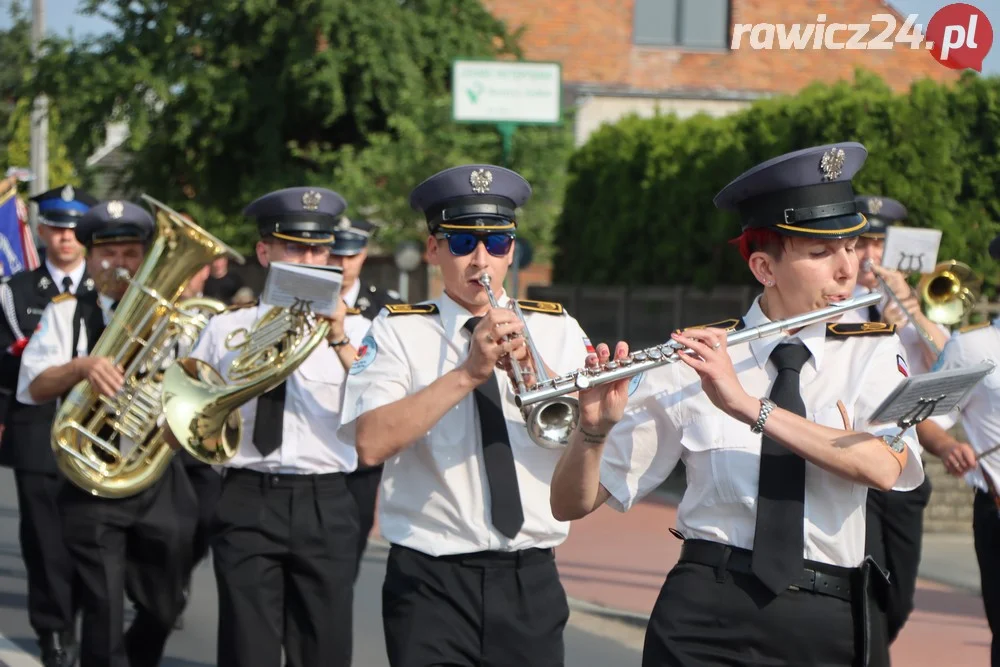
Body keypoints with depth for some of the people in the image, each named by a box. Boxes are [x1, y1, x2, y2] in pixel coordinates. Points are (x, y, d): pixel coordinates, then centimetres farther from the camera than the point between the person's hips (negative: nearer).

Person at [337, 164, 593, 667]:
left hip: (531, 581, 2)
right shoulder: (398, 331, 2)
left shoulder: (556, 329, 9)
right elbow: (371, 443, -14)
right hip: (431, 582, -2)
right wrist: (468, 373, -21)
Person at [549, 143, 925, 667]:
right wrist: (595, 428, -20)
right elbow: (571, 505, 1)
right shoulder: (694, 361, 0)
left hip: (831, 623, 1)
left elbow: (884, 467, -17)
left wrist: (748, 405, -24)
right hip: (706, 621, -1)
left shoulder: (873, 354, 4)